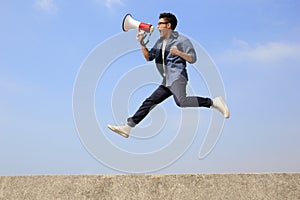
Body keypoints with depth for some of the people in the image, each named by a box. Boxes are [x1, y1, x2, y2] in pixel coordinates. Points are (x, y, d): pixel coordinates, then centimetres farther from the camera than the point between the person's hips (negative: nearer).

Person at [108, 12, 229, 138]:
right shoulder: (160, 42, 23)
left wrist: (179, 53, -19)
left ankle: (214, 102, -20)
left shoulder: (181, 40, 1)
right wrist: (142, 43, 14)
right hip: (167, 81, 8)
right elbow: (148, 57, 26)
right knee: (149, 102, 4)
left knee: (181, 102, -31)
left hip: (177, 77, -8)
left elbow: (193, 59, -3)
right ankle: (127, 127, 6)